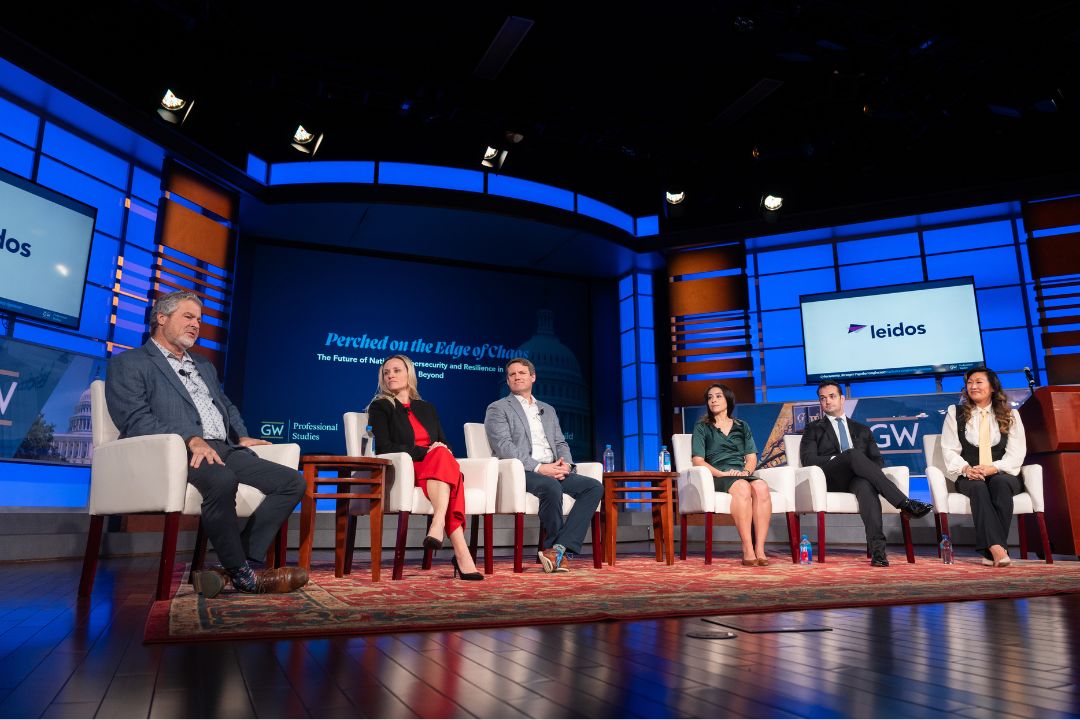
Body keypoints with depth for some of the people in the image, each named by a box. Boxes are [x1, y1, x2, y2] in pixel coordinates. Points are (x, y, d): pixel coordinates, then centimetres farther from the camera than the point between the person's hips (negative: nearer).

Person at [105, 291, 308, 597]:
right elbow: (135, 420, -8)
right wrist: (192, 440, -22)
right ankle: (242, 574, -19)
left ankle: (233, 567, -17)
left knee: (292, 481, -12)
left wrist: (241, 436, 13)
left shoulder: (204, 365, 31)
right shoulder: (128, 364, 7)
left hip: (224, 450, 8)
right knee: (222, 480, -39)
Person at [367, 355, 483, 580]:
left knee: (442, 456, -35)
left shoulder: (427, 409, 27)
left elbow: (445, 444, 20)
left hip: (435, 468, 4)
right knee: (442, 457, -36)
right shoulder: (380, 407, 13)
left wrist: (441, 452, -7)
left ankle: (438, 525, -53)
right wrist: (425, 452, -14)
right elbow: (384, 447, -3)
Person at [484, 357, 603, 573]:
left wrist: (565, 463, -5)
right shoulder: (498, 409, 7)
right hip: (522, 472, -6)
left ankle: (559, 548, -24)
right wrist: (539, 468, -18)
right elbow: (504, 448, -7)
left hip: (553, 471, 6)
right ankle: (562, 552, -15)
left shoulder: (548, 410, 26)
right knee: (552, 487, -36)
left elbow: (561, 443, 20)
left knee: (594, 487, -18)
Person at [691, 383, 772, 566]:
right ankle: (747, 550, -39)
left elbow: (752, 457, 16)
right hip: (717, 477, -3)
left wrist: (746, 471, -7)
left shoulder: (742, 427, 24)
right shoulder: (702, 427, 14)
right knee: (742, 487, -37)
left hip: (742, 474, 3)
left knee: (761, 487, -32)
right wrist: (722, 473, -12)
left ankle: (760, 549, -37)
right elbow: (698, 460, 3)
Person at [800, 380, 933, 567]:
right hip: (831, 478, -2)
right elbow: (807, 458, 6)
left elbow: (878, 459, 19)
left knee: (865, 485, -38)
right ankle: (904, 503, -41)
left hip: (858, 478, 2)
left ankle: (877, 549, -52)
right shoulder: (814, 429, 23)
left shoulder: (862, 430, 30)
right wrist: (836, 459, -10)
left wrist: (870, 471, -5)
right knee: (853, 454, -34)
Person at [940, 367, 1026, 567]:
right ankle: (996, 548, -47)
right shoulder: (955, 413, 13)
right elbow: (949, 450, 6)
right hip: (969, 476, 0)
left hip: (1001, 474, 0)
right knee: (978, 487, -36)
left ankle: (991, 551, -39)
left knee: (1000, 483, -36)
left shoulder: (1010, 415, 14)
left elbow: (1017, 452, 3)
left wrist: (993, 468, -15)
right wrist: (965, 468, -14)